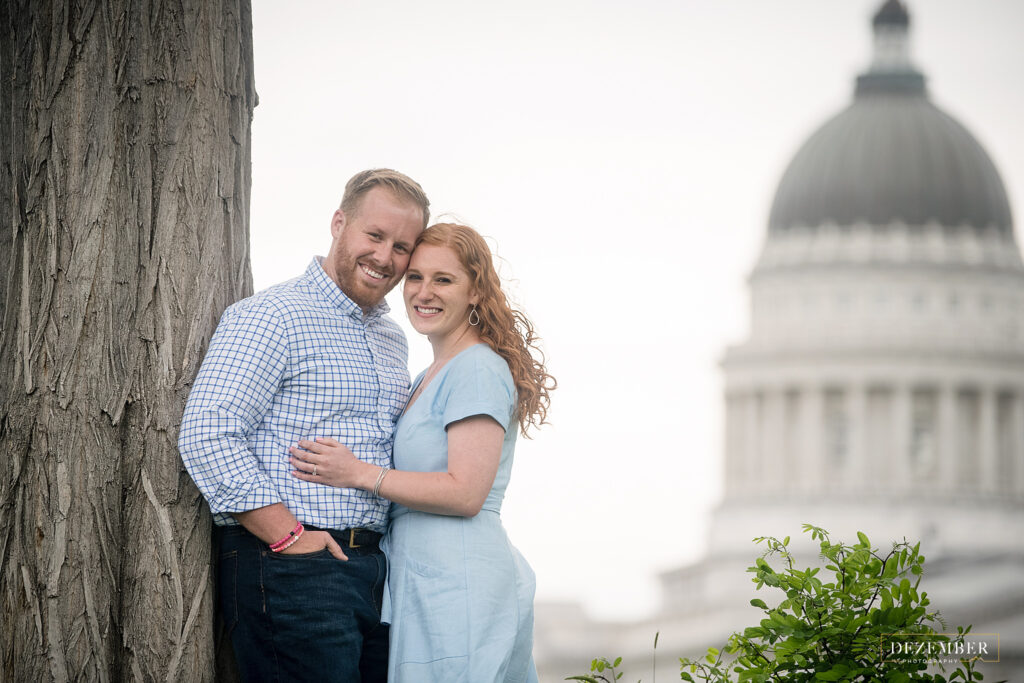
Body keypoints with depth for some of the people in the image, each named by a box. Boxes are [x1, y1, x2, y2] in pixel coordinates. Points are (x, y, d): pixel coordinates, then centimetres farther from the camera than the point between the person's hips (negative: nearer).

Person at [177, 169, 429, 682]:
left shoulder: (392, 340, 20)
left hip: (373, 569, 8)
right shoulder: (272, 317, -7)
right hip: (290, 574, -8)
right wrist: (289, 537, -18)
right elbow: (206, 435, -16)